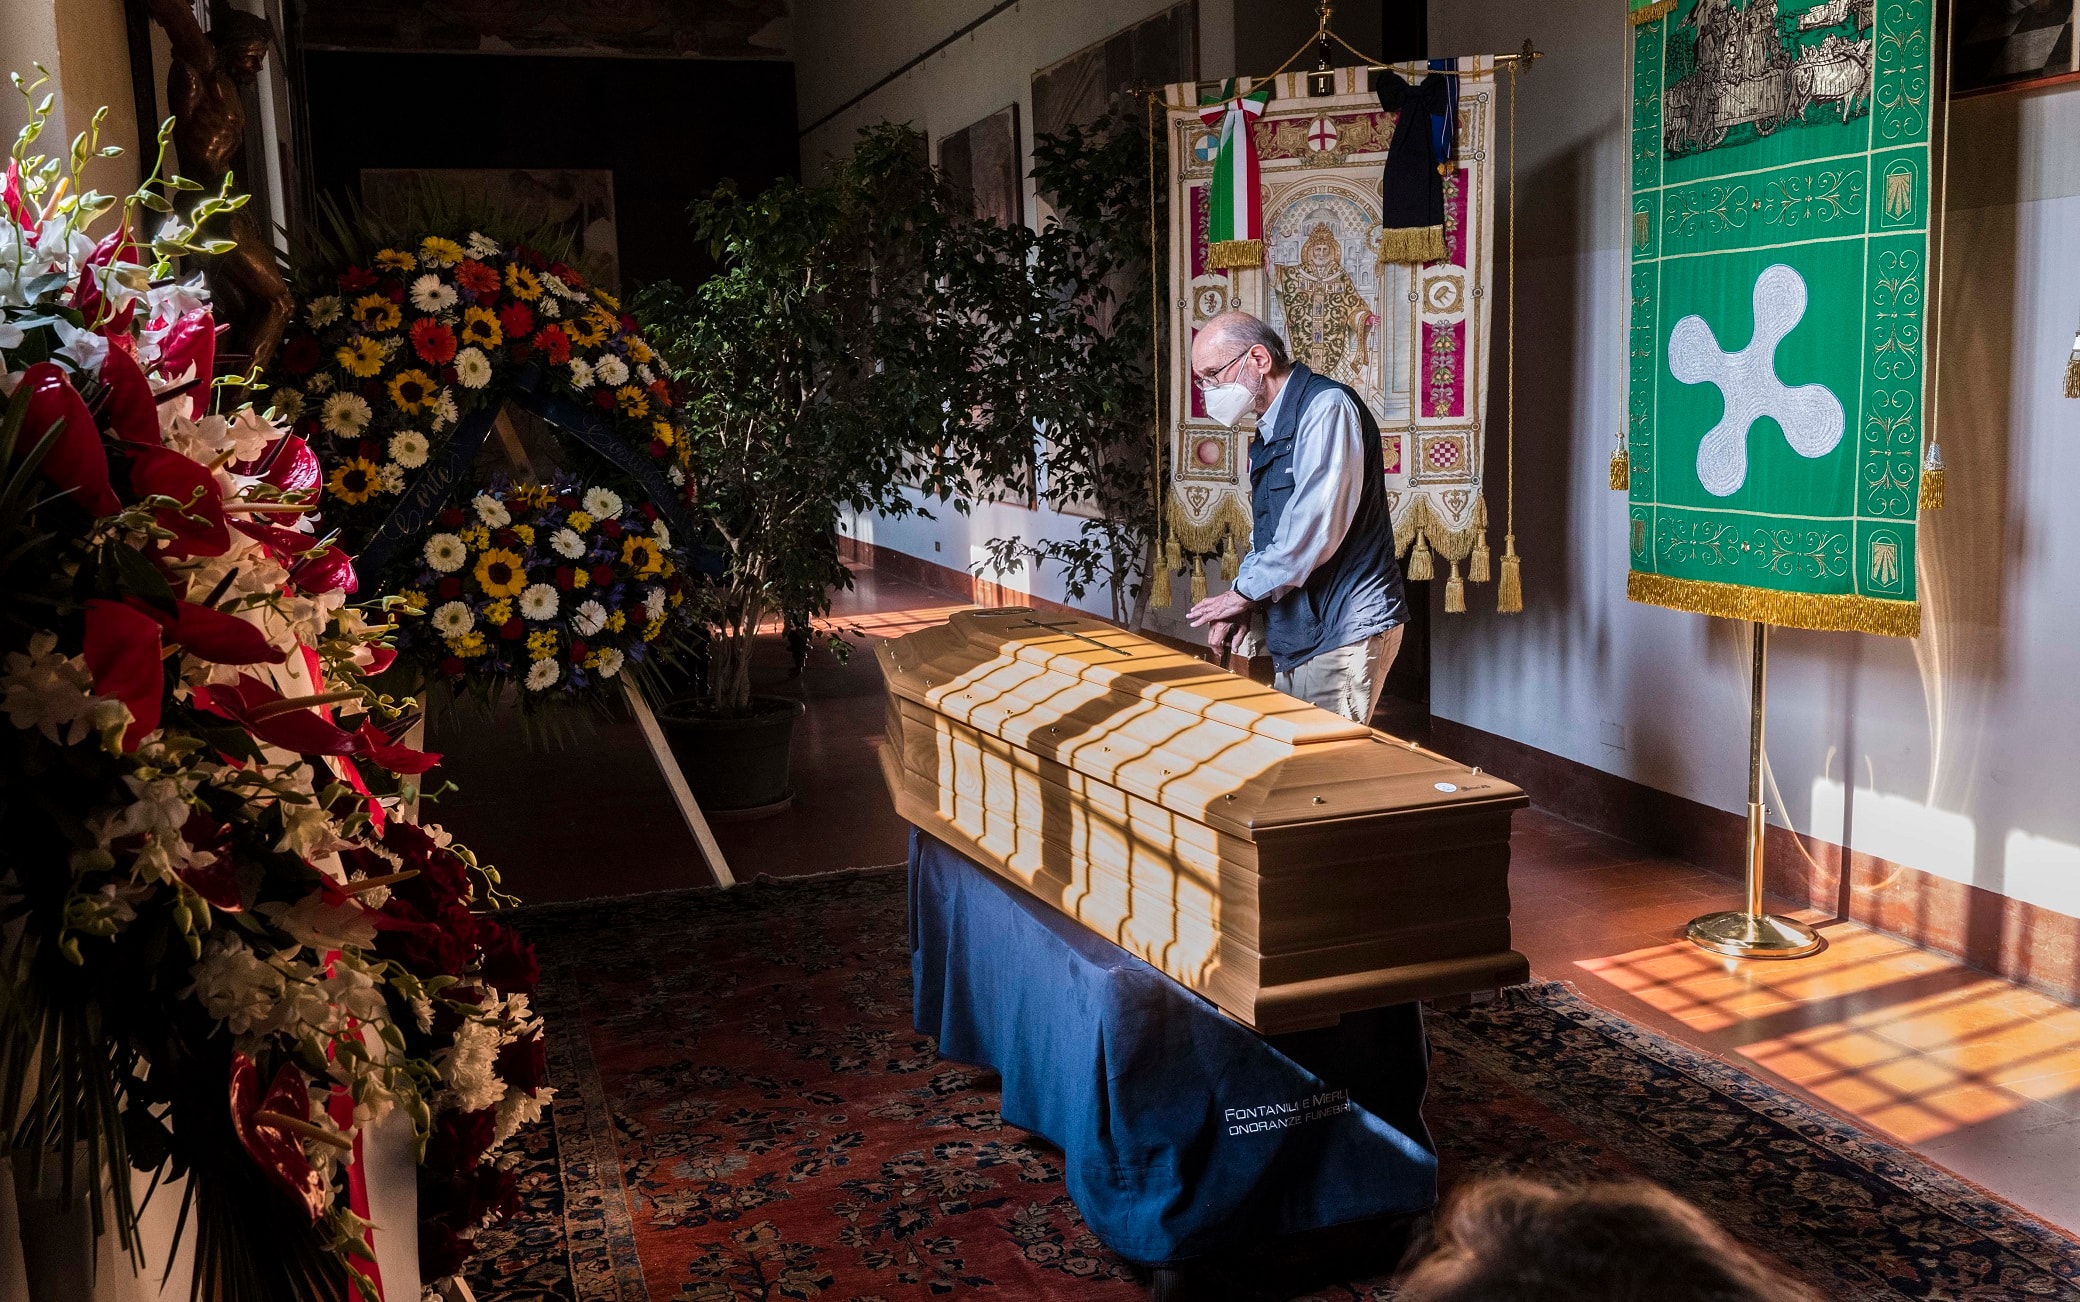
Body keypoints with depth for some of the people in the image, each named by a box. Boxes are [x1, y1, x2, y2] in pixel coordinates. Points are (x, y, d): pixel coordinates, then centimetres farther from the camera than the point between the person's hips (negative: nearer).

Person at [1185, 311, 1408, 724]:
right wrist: (1242, 605, 6)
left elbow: (1315, 524, -22)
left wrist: (1245, 591, -11)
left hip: (1345, 628, -9)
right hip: (1298, 632, 9)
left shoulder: (1326, 406, -13)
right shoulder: (1268, 433, 18)